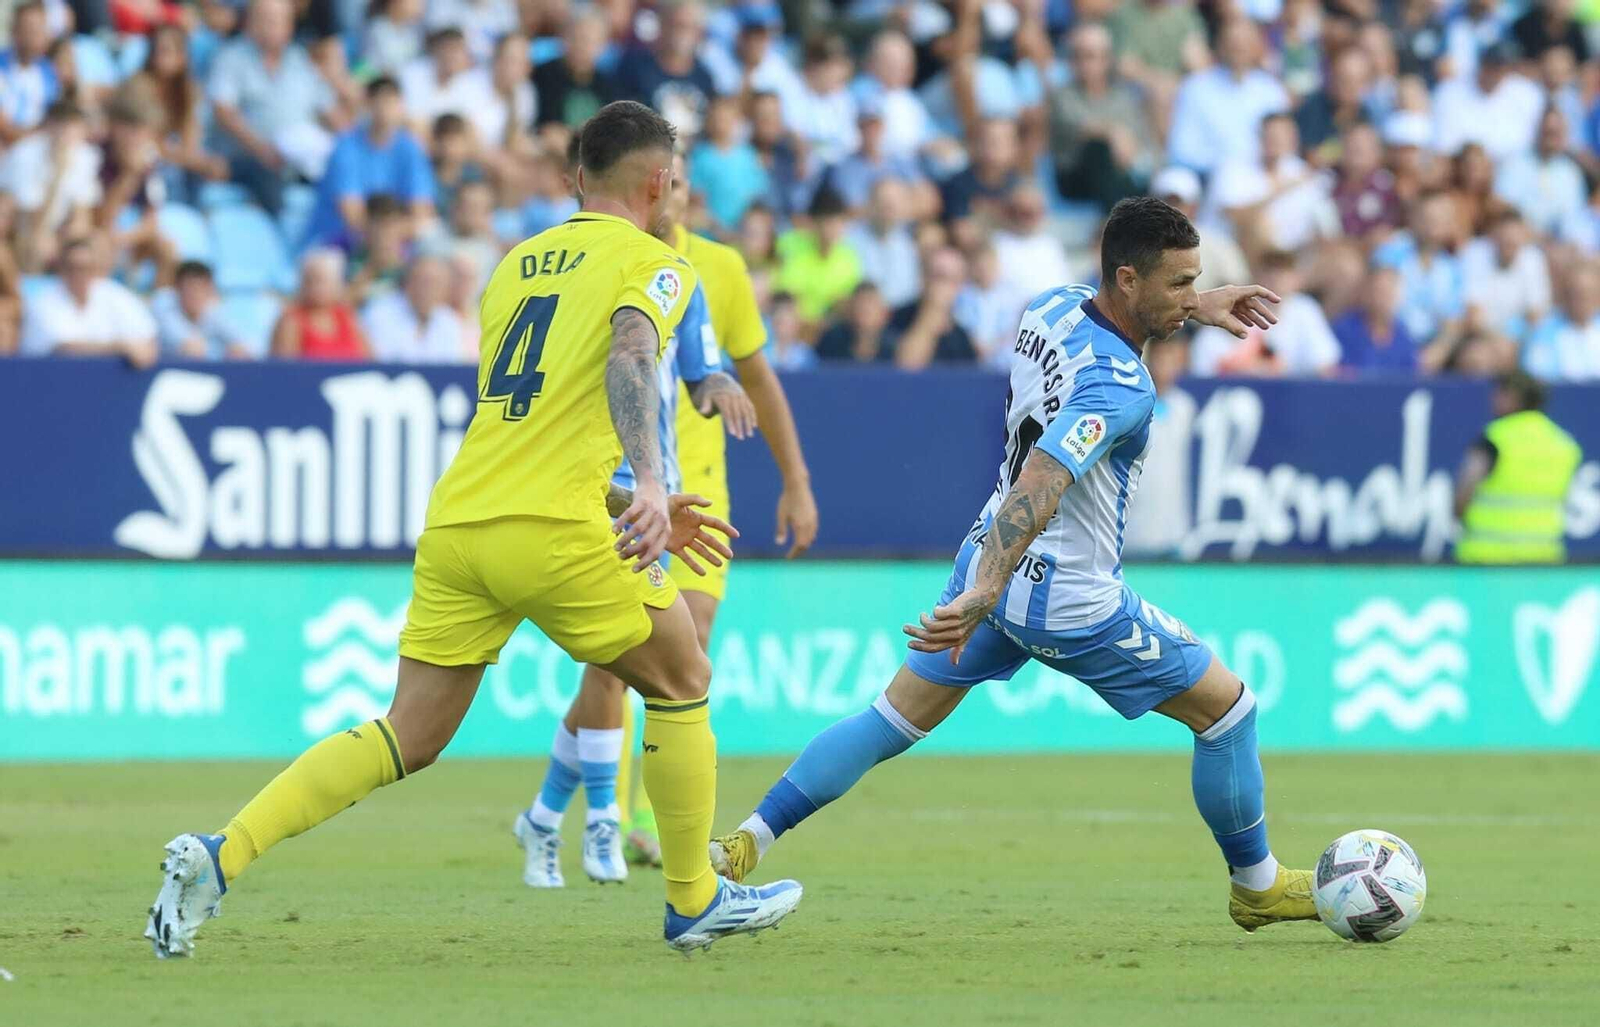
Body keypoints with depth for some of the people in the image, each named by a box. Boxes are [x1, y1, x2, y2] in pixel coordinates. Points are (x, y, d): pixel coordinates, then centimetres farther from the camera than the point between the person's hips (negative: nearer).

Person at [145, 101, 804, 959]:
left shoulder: (514, 265, 24)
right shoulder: (652, 264, 3)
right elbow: (628, 355, -19)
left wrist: (634, 508, 35)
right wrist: (647, 486, -32)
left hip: (456, 523, 6)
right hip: (556, 534, -6)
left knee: (408, 737, 8)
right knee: (682, 683, 16)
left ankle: (220, 853, -8)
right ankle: (694, 901, 23)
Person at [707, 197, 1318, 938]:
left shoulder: (1051, 306, -1)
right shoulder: (1119, 390, -27)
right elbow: (1036, 489, -38)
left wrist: (1196, 307, 24)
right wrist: (981, 599, -46)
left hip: (991, 562, 8)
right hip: (1068, 601, -8)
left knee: (893, 719, 16)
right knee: (1227, 710, 9)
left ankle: (743, 845, 9)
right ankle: (1258, 887, 23)